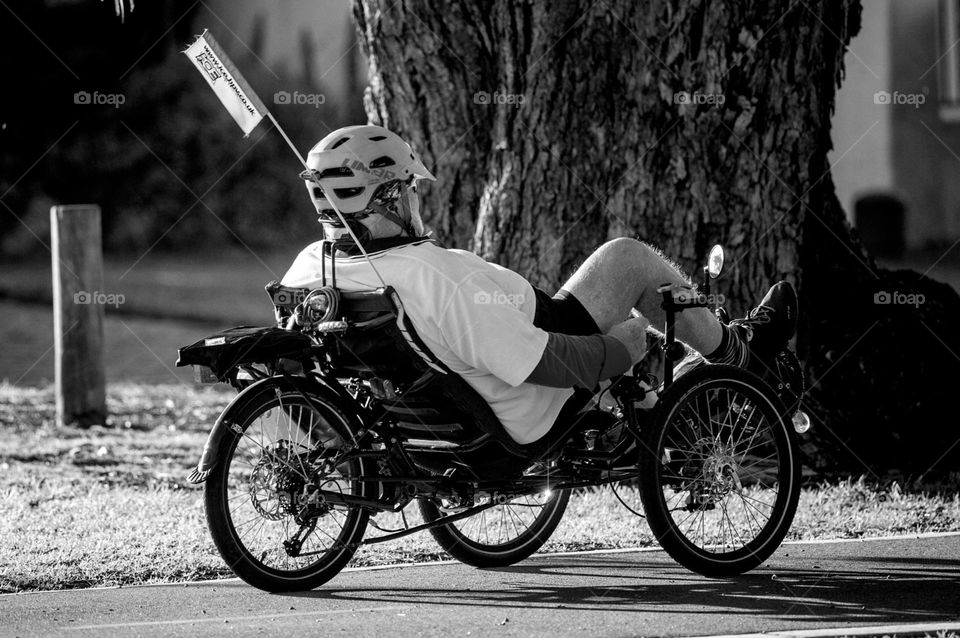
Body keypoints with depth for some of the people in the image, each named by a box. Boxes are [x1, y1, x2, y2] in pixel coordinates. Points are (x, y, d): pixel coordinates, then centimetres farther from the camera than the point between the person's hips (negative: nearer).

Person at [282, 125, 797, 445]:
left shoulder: (309, 269, -16)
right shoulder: (436, 281, -38)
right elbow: (541, 364, -33)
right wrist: (625, 345, -14)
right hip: (529, 421, -8)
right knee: (630, 258, 5)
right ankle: (731, 350, 29)